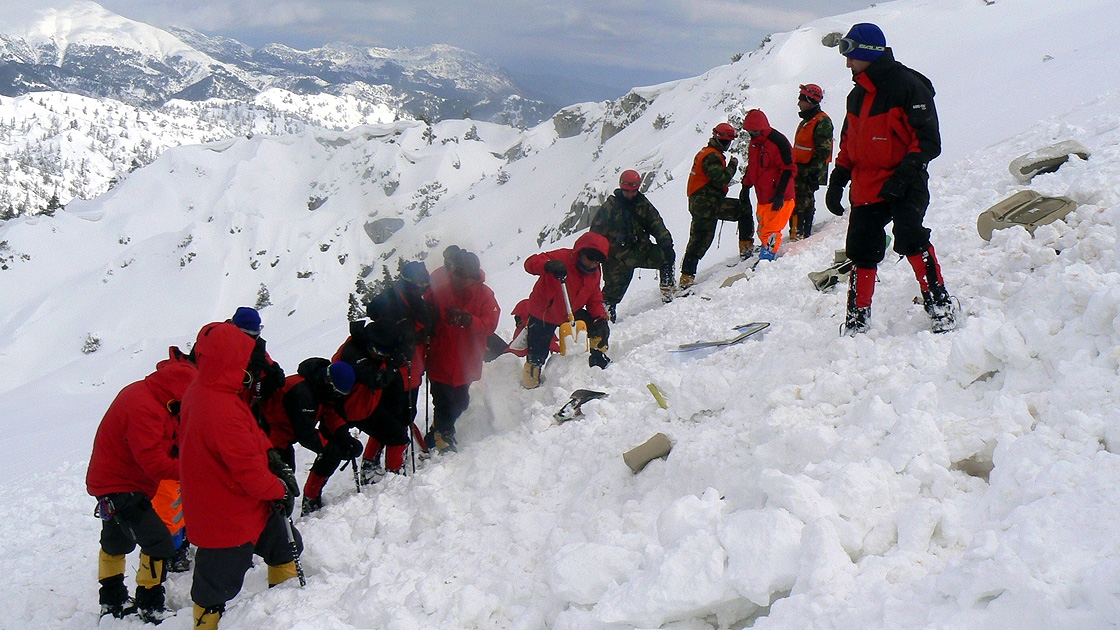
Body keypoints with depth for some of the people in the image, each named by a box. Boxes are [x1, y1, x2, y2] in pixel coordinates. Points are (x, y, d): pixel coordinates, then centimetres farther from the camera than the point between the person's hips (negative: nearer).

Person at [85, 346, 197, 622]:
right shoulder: (145, 409, -31)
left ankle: (112, 600, 46)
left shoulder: (146, 394, 0)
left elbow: (164, 443, 4)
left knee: (117, 541, 26)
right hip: (119, 487, -11)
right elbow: (154, 462, -31)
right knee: (159, 543, -12)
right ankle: (150, 606, 5)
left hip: (111, 480, 11)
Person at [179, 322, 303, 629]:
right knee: (216, 587, 9)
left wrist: (274, 464, -2)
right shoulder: (223, 411, -34)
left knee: (285, 545, 25)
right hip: (228, 520, -10)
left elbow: (249, 439, 10)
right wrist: (280, 488, -9)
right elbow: (250, 473, -28)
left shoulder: (199, 391, -2)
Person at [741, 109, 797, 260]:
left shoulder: (778, 141, -15)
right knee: (763, 230, 13)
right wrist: (746, 185, 21)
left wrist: (780, 194, -19)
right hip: (762, 196, 8)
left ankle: (767, 257, -9)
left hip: (779, 197, -8)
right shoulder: (754, 143, 11)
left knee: (770, 231, -12)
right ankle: (765, 253, 23)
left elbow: (789, 169, -15)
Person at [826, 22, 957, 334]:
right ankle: (857, 320, 18)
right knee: (862, 251, 8)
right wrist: (837, 182, 15)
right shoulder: (857, 95, 14)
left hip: (904, 185, -7)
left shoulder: (908, 86, -9)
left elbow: (928, 140, -14)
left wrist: (904, 175, -24)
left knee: (910, 237, -25)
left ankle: (939, 304, -17)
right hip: (866, 188, 7)